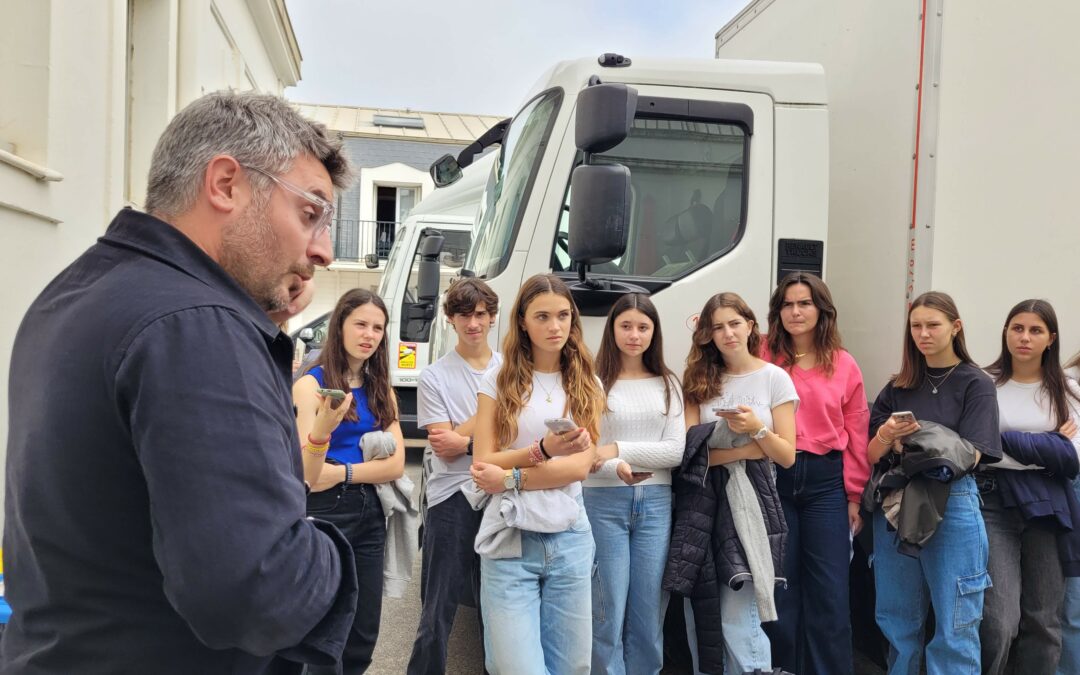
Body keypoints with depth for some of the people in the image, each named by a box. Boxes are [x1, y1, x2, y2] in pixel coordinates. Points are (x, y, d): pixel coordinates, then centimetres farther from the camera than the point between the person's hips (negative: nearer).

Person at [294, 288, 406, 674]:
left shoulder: (381, 389, 9)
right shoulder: (311, 385, -9)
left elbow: (396, 465, -1)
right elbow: (311, 474, -17)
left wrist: (342, 471, -13)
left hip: (370, 513, 6)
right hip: (325, 514, -6)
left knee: (364, 636, 13)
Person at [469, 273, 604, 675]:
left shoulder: (586, 385, 8)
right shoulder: (498, 381, 2)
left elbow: (581, 466, -3)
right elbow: (483, 464, -4)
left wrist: (511, 478, -12)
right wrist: (544, 449, -17)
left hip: (569, 541, 2)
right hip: (509, 542, -2)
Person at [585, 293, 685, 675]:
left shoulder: (667, 385, 10)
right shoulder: (594, 382, -1)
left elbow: (675, 451, 0)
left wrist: (617, 450, -10)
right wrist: (616, 469, -24)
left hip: (655, 503, 3)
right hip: (604, 502, -3)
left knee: (648, 612, 9)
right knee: (607, 611, 1)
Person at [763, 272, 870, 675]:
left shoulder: (844, 366, 6)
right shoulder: (764, 358, 3)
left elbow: (856, 435, 6)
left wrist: (855, 495, 3)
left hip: (825, 481, 1)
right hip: (773, 478, 0)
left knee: (830, 594, 4)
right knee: (779, 588, 8)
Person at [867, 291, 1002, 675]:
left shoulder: (976, 385, 0)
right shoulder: (898, 387, 10)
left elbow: (968, 456, -9)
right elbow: (871, 455, 6)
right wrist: (885, 437, -16)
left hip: (952, 506, -4)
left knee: (955, 627, 0)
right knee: (897, 621, 11)